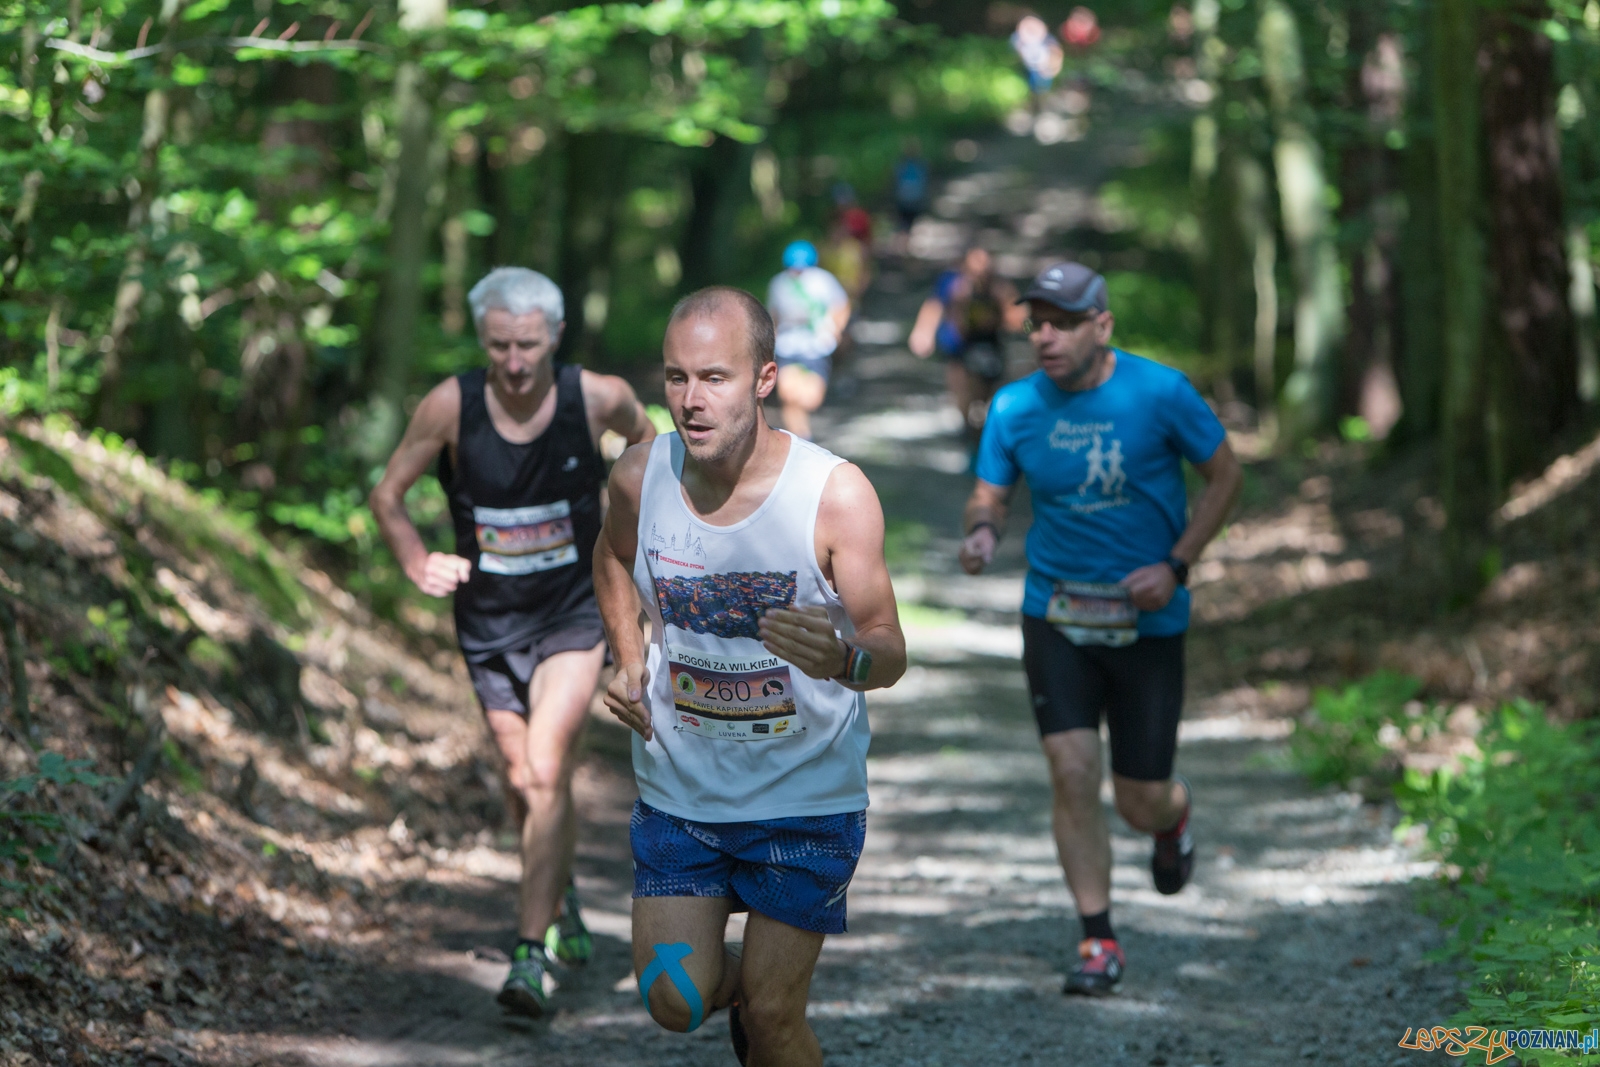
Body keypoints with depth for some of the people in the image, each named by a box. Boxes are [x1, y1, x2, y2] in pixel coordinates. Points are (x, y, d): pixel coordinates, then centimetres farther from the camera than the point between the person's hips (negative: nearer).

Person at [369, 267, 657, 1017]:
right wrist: (418, 564, -11)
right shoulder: (451, 406, -15)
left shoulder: (597, 398, -15)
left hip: (574, 611, -2)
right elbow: (388, 496, 0)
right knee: (525, 785, 11)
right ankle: (562, 907, 39)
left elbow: (645, 440, 10)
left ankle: (533, 952, -15)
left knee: (545, 771, -17)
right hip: (489, 618, 2)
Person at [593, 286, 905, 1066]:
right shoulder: (641, 476, -10)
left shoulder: (836, 495, -20)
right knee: (676, 1003, 1)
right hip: (678, 789, 3)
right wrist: (629, 663, 2)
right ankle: (741, 982, 35)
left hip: (806, 797, -3)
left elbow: (890, 651, -19)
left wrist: (845, 658, -42)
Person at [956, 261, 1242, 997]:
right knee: (1071, 771, -13)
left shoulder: (1159, 393, -9)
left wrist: (1176, 565, -10)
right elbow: (988, 496, 4)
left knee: (1139, 801, 1)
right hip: (1055, 615, 1)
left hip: (1148, 621, -1)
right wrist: (982, 531, -21)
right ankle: (1098, 940, 2)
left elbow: (1224, 475, 1)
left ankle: (1175, 817, 41)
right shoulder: (1014, 407, -3)